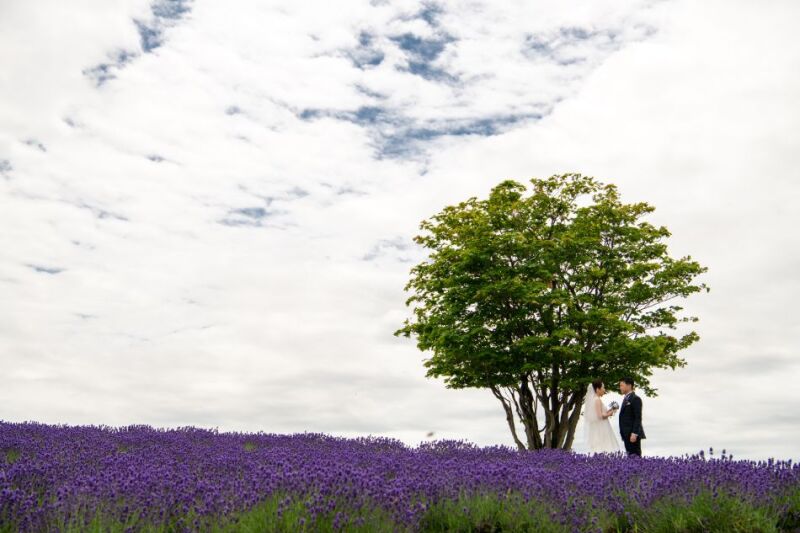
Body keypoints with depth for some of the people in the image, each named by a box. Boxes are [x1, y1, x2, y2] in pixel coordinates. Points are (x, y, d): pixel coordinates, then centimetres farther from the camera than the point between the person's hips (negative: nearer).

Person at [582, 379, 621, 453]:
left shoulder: (592, 399, 13)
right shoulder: (597, 400, -14)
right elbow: (600, 416, -19)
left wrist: (607, 412, 13)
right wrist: (610, 413, -5)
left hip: (597, 430, 9)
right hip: (600, 431, -9)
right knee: (603, 452, -11)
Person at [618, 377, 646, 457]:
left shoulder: (635, 399, -10)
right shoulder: (626, 399, 19)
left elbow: (638, 418, -16)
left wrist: (634, 433, -22)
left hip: (633, 434, -9)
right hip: (627, 435, 9)